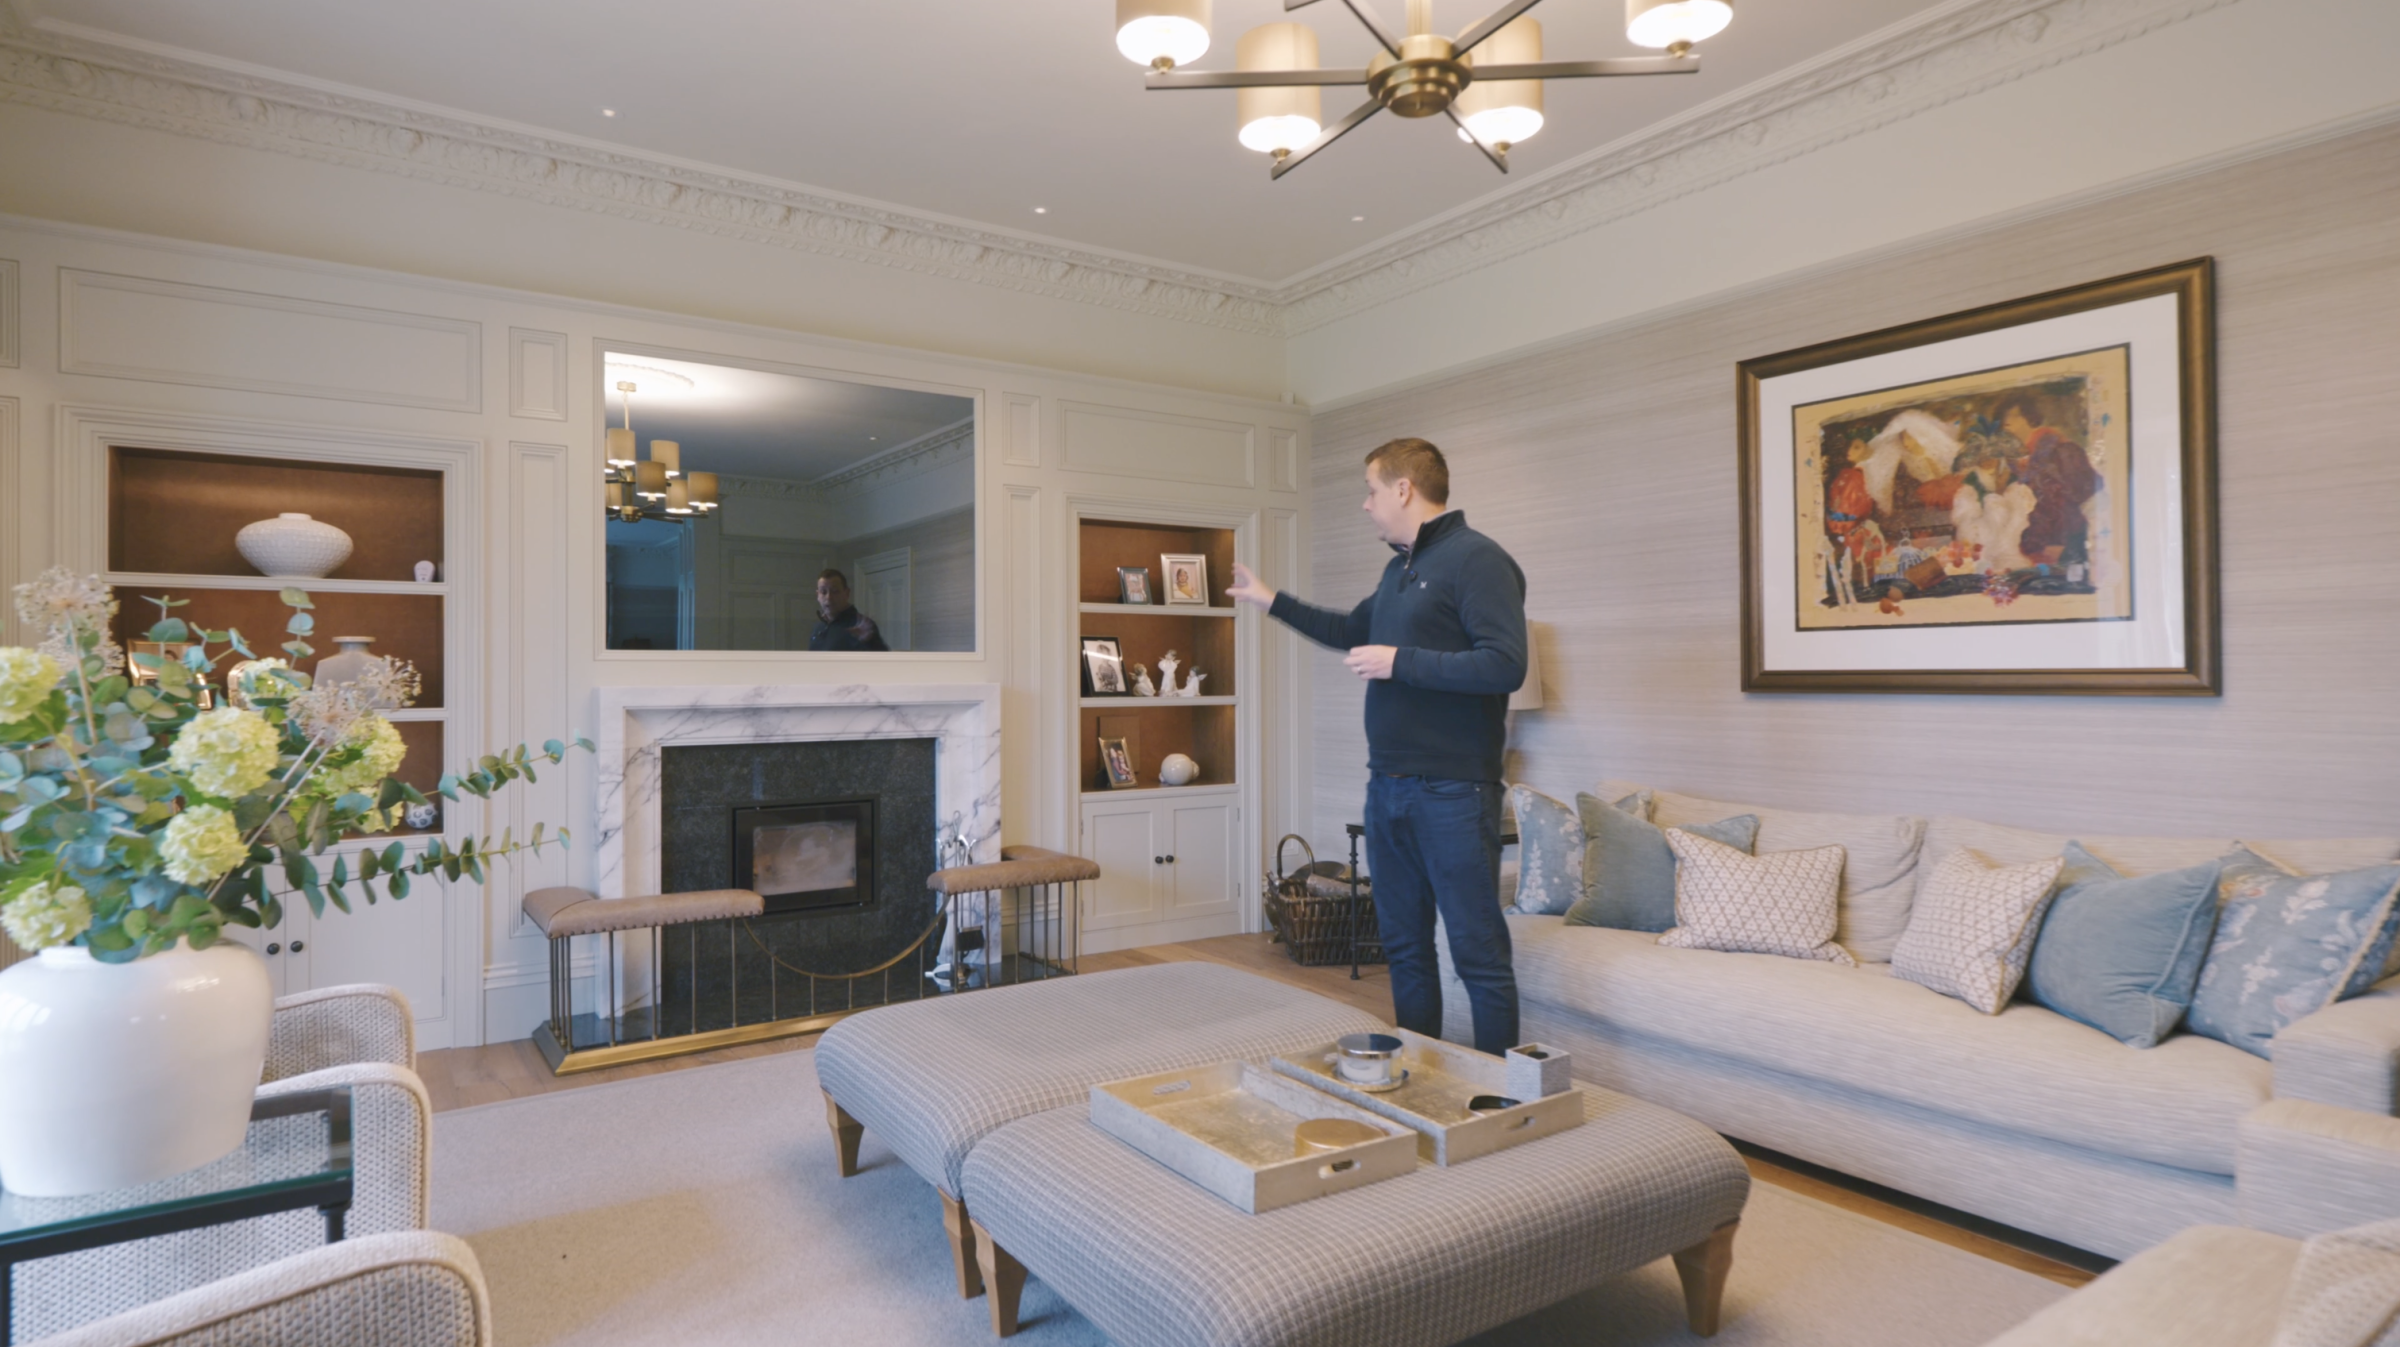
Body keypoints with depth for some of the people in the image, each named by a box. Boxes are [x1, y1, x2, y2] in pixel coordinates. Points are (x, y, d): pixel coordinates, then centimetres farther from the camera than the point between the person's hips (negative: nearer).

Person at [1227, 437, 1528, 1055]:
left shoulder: (1477, 559, -11)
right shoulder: (1399, 568, 17)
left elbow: (1505, 666, -22)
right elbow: (1353, 630, 35)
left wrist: (1399, 662, -17)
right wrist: (1270, 601, 35)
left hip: (1451, 792, -9)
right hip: (1388, 788, 9)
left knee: (1478, 951, -1)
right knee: (1404, 946, 16)